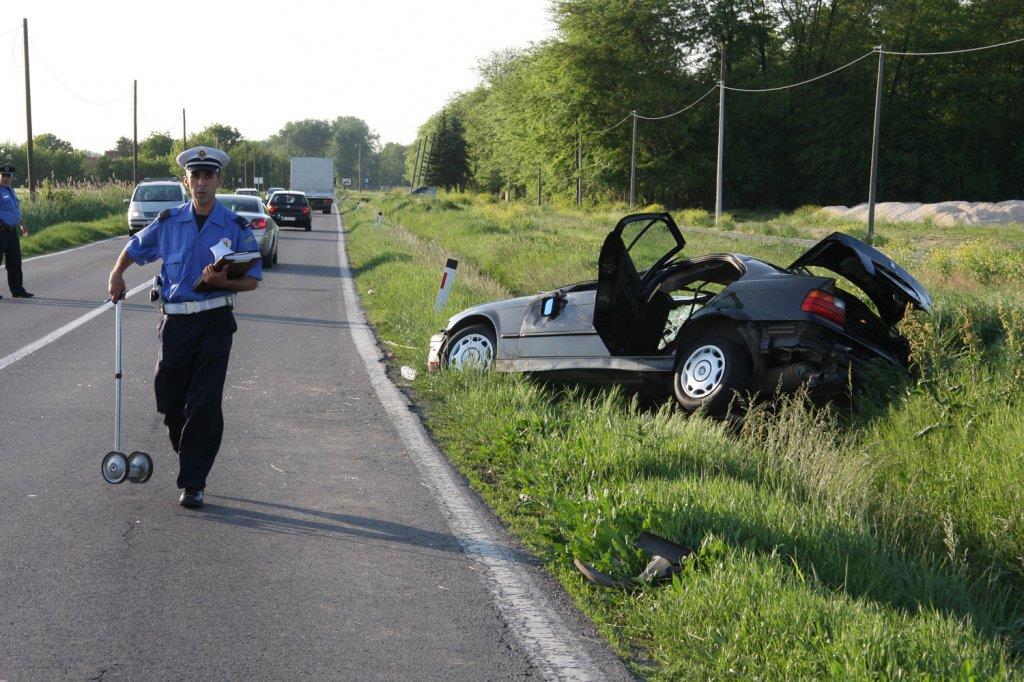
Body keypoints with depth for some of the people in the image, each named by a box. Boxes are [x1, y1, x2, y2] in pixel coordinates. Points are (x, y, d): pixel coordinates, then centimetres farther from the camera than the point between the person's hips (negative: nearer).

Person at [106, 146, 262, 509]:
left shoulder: (236, 227, -1)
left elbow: (253, 279, 0)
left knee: (205, 405, -6)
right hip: (176, 322, 3)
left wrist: (223, 281, -19)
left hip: (215, 324, -3)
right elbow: (134, 248, 22)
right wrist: (117, 274, 5)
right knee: (169, 400, 6)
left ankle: (193, 484, 2)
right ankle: (190, 458, 33)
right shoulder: (169, 222, 5)